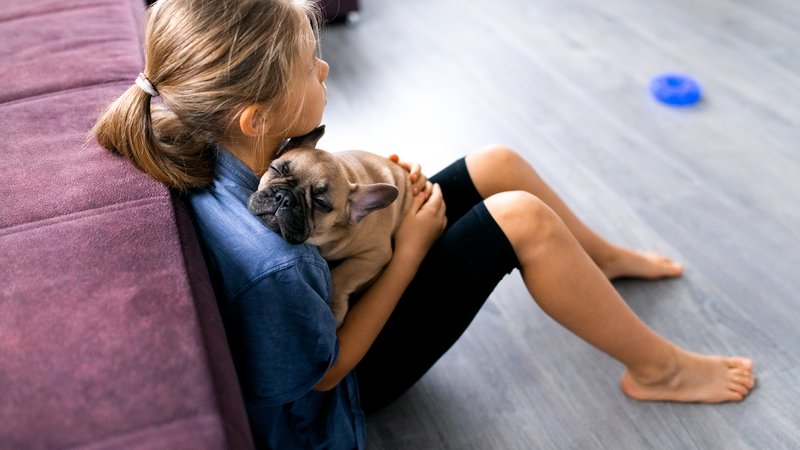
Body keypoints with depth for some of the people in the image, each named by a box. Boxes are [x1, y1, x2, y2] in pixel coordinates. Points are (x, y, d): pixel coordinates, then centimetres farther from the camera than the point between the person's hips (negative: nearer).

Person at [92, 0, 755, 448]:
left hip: (334, 294, 8)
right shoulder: (267, 265, -41)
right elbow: (329, 368, -23)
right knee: (524, 220, -20)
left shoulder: (216, 155, -17)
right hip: (355, 368, -7)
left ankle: (606, 259, 30)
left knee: (500, 165, 1)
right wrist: (411, 250, -20)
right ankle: (658, 367, 5)